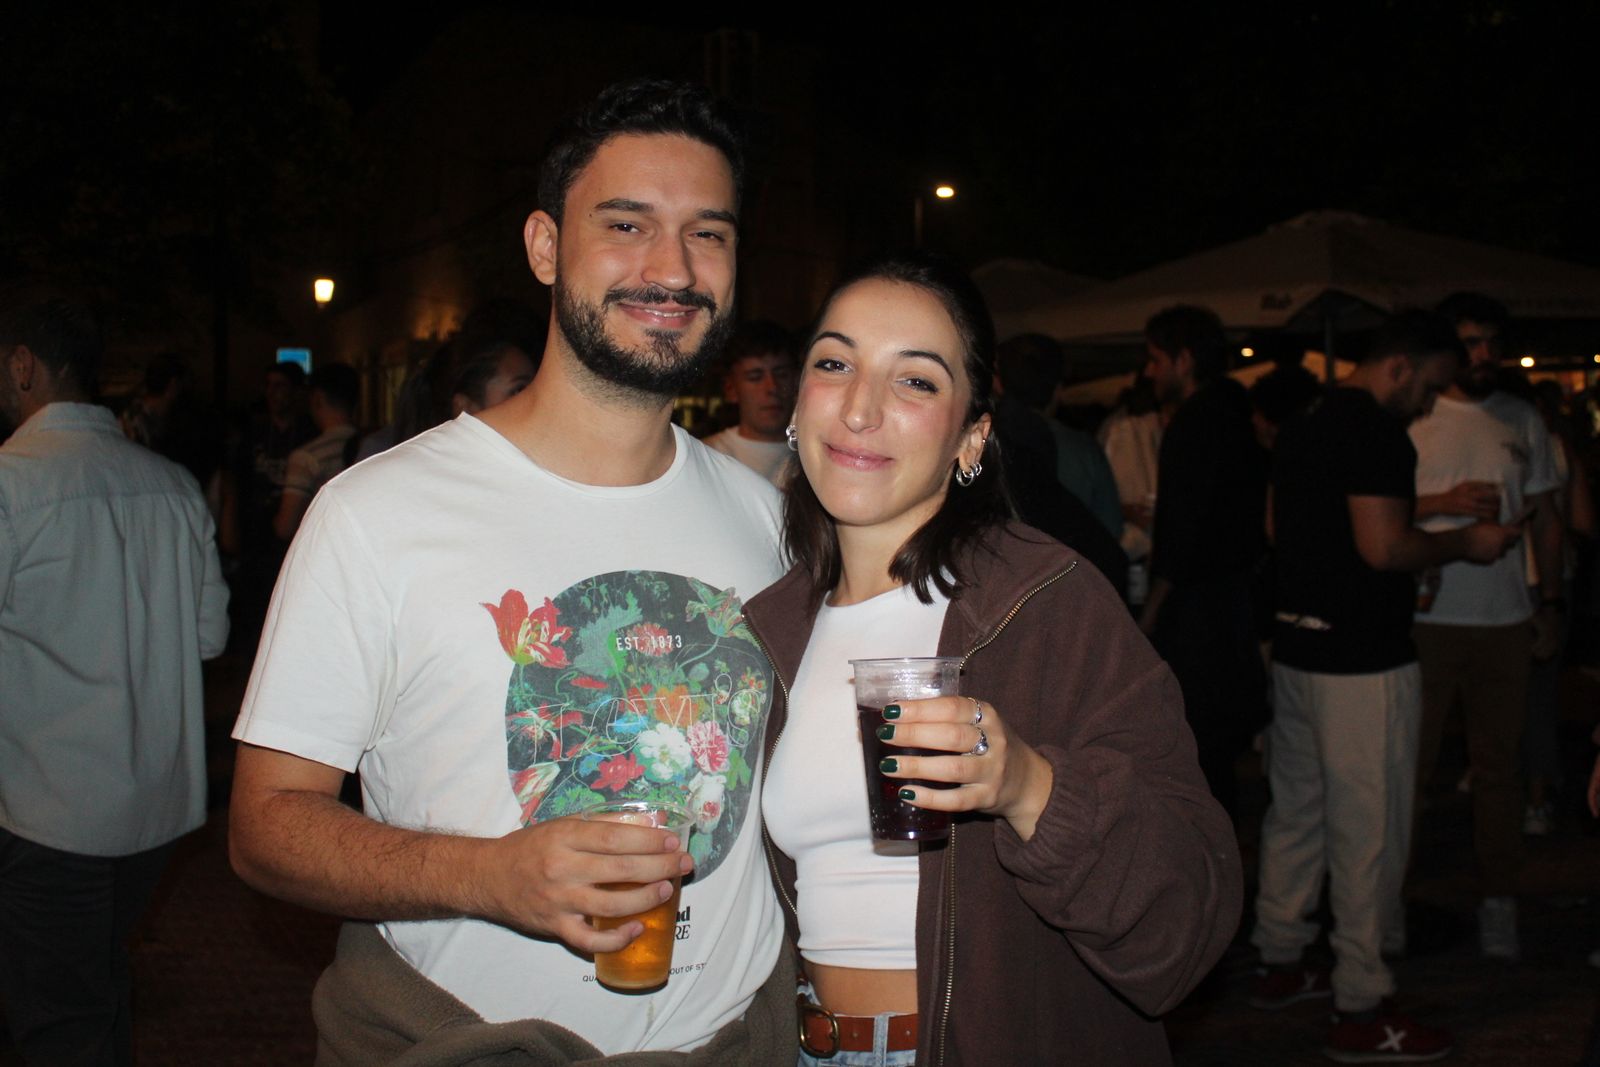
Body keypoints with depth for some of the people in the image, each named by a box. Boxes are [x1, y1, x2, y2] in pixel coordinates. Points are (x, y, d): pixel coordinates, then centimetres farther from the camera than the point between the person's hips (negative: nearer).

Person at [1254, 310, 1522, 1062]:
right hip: (1362, 661, -9)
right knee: (1367, 833, -1)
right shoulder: (1376, 434, -16)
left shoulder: (1301, 428, 13)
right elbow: (1383, 548, -23)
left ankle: (1280, 963, 29)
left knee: (1296, 811, 17)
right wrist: (1464, 543, -7)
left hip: (1295, 648, 9)